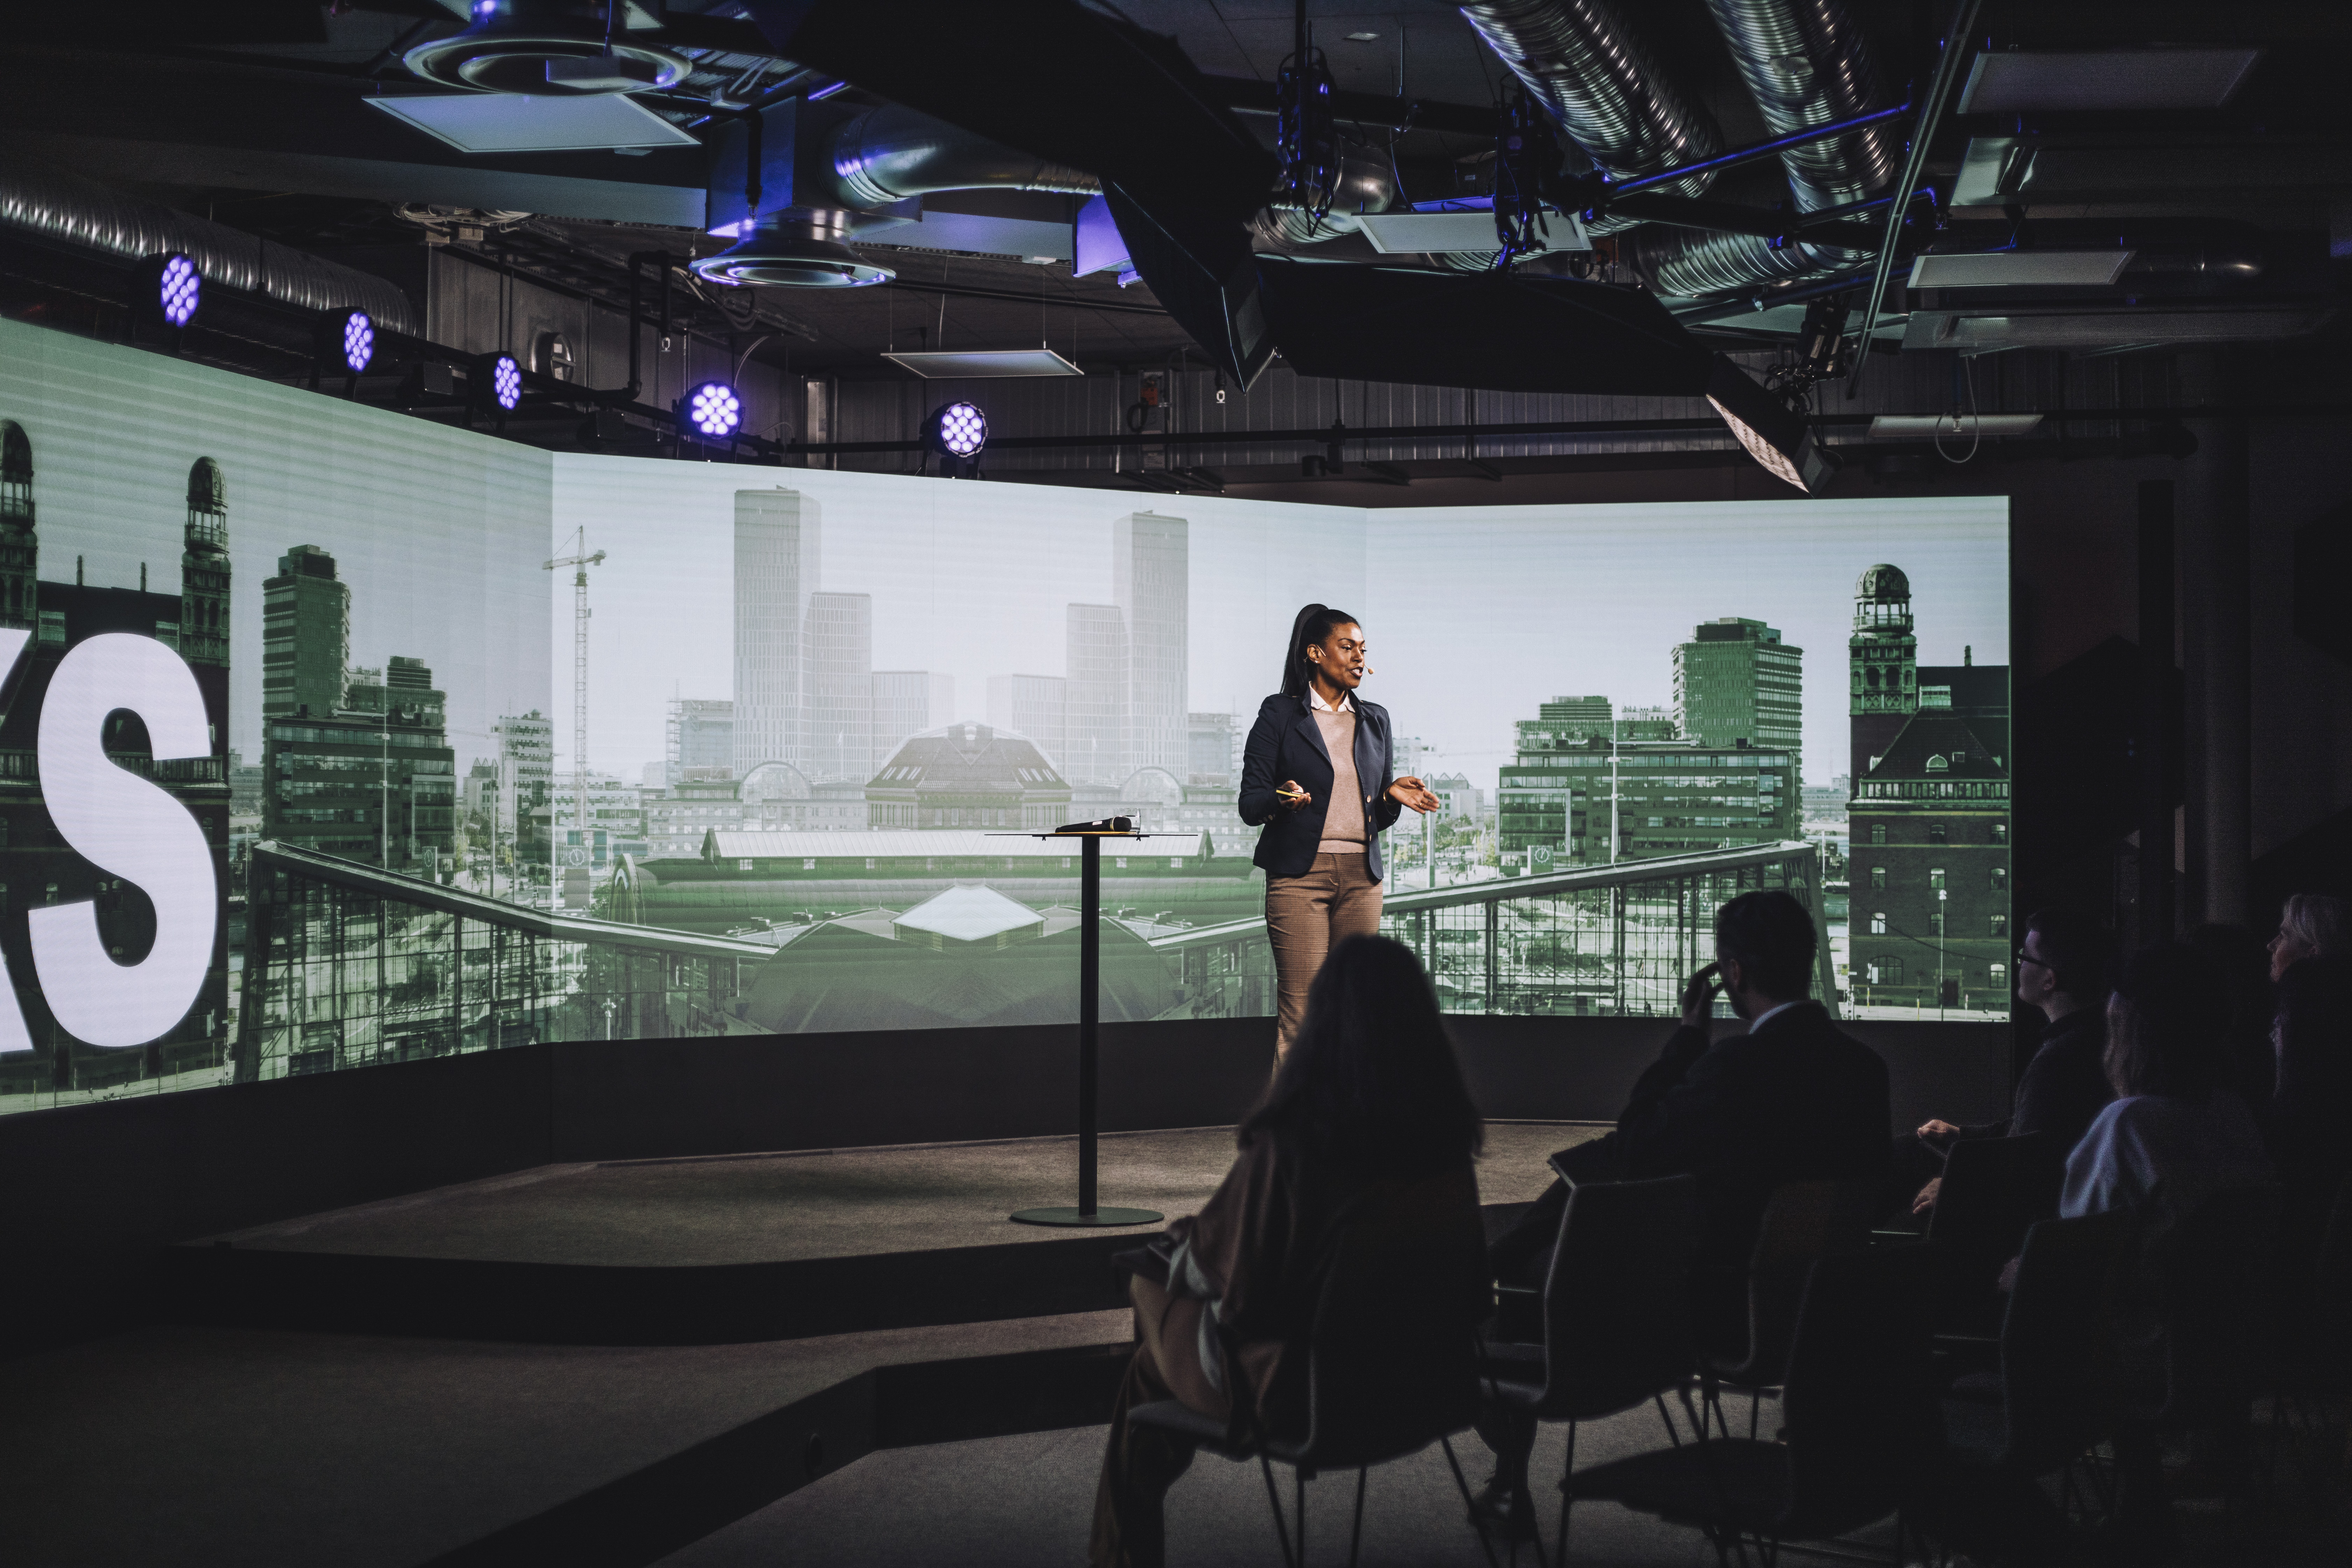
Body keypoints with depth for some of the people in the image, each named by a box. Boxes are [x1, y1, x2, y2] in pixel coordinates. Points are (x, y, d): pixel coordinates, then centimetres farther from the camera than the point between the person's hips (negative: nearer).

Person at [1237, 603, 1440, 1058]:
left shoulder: (1375, 720, 16)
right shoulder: (1279, 715, 2)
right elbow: (1250, 804, -1)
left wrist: (1392, 795, -3)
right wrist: (1282, 800, -22)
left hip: (1361, 875, 5)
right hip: (1301, 872, -4)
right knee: (1301, 1009, -10)